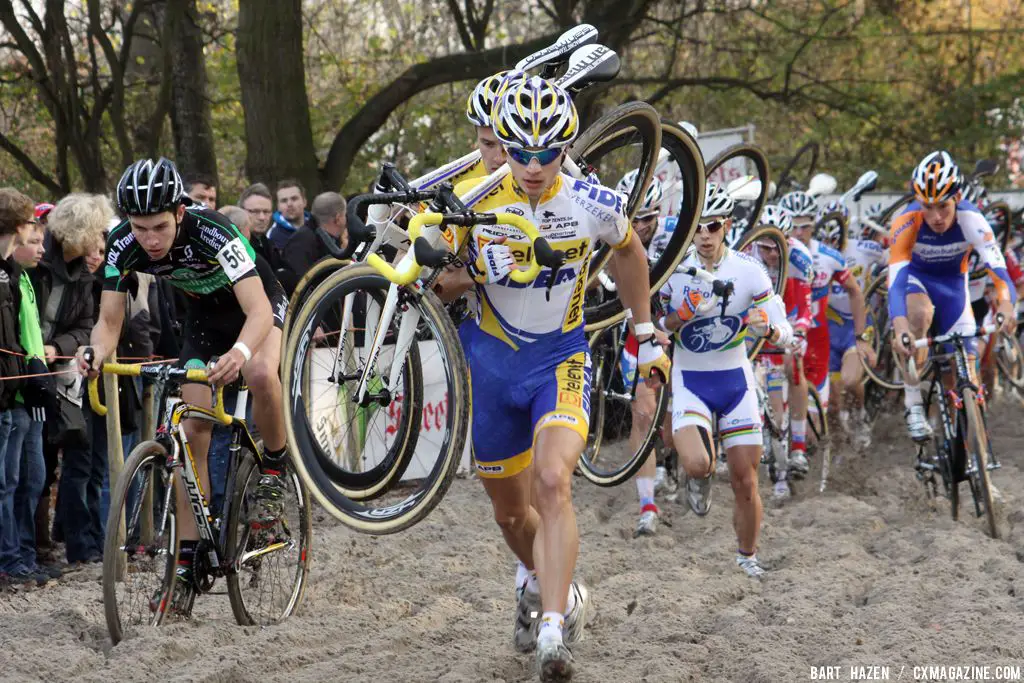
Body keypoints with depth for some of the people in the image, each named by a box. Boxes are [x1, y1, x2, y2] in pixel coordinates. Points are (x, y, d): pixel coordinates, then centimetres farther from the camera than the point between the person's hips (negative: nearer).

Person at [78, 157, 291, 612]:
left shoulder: (212, 233, -38)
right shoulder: (123, 245, -24)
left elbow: (258, 310, -45)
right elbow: (109, 321, -19)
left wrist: (240, 351, -66)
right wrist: (96, 350, -43)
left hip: (257, 305, -4)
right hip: (205, 315, 4)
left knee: (261, 375, -37)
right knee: (193, 430, -7)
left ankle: (273, 472, -9)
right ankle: (186, 563, -2)